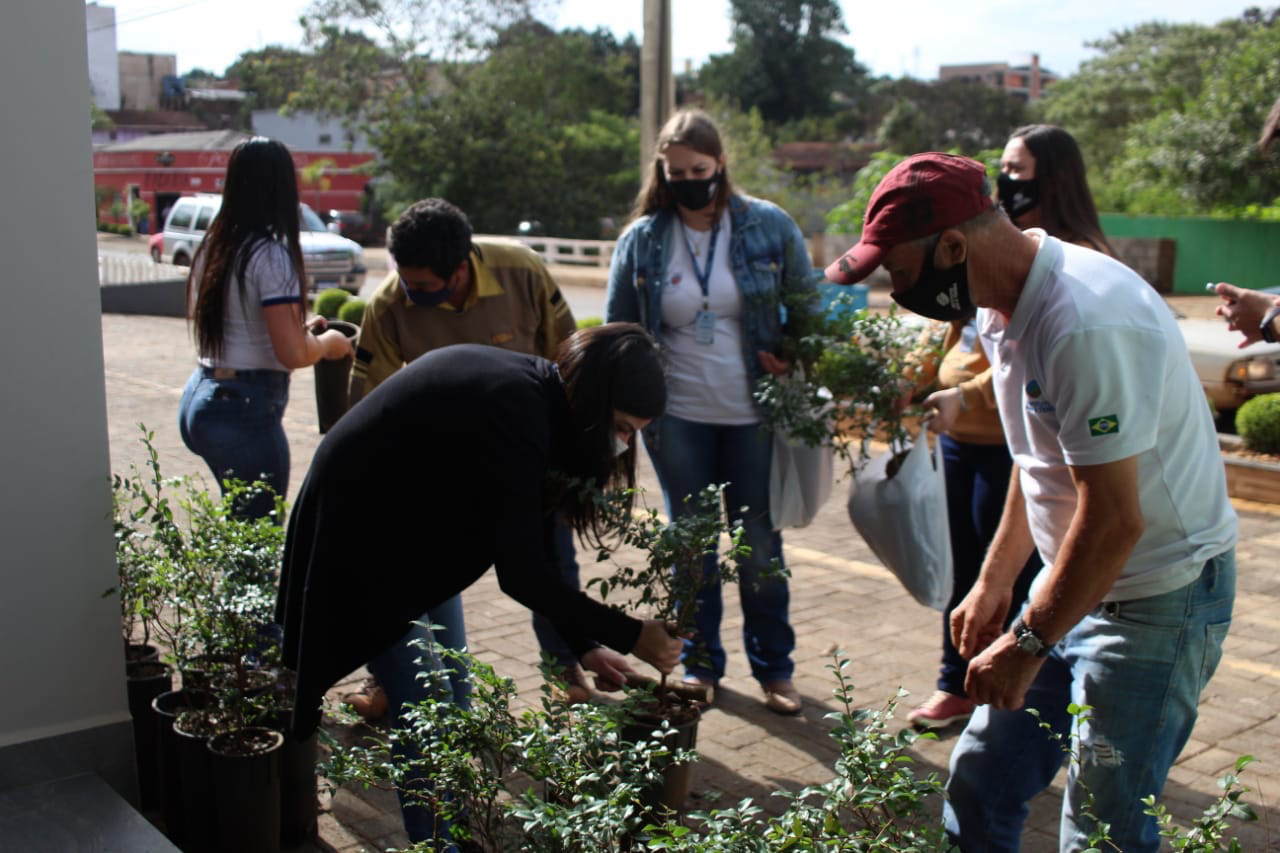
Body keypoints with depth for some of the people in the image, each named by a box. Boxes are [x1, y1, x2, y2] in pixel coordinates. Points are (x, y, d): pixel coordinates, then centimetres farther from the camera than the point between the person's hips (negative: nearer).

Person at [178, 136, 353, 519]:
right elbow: (293, 354, -20)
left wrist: (300, 328, 21)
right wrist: (328, 343, 0)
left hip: (199, 397, 8)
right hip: (245, 411, -8)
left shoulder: (212, 246, 8)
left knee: (239, 517, 21)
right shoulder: (271, 256, -15)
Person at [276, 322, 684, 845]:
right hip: (360, 535, -9)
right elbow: (521, 571, -31)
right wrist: (629, 636, -23)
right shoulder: (513, 411, -32)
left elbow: (534, 540, 0)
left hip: (418, 533, 9)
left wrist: (582, 646, -1)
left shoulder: (536, 395, -5)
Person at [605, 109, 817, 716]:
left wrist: (794, 366, -5)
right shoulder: (641, 240, -1)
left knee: (761, 546, 9)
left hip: (753, 416, -1)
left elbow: (806, 312, 7)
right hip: (677, 419, 1)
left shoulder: (769, 227, -3)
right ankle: (699, 663, 27)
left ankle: (773, 668, 24)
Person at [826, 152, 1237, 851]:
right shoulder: (1004, 308, 5)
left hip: (1158, 597, -9)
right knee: (980, 782, 10)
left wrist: (1029, 643, -17)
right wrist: (994, 583, 17)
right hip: (1072, 583, 9)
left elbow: (1113, 519, -27)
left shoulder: (1085, 324, -27)